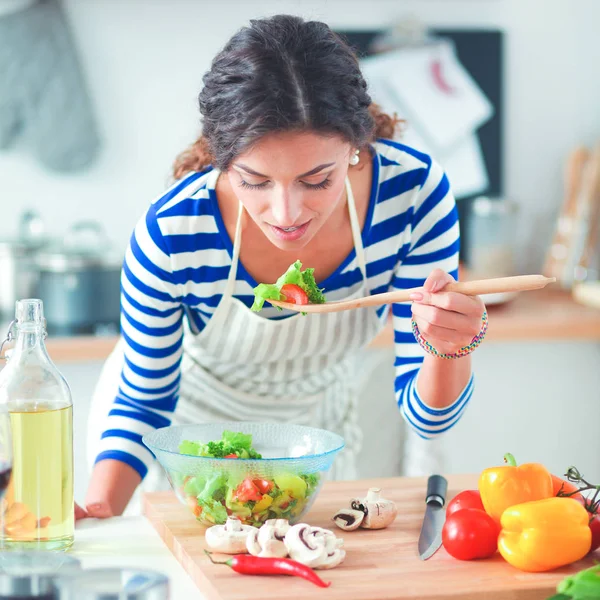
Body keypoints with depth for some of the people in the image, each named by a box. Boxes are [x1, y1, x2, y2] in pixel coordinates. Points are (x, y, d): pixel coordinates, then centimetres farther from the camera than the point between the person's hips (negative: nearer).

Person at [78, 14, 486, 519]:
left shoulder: (414, 191, -31)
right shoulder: (170, 234, -35)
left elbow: (427, 417, -23)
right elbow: (144, 404, -17)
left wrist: (448, 348, -45)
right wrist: (97, 510, -36)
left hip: (315, 428, 1)